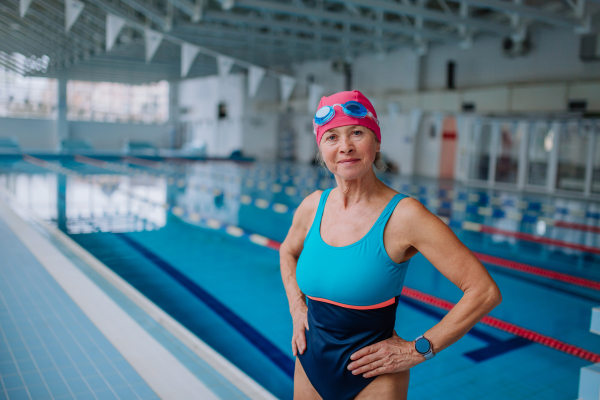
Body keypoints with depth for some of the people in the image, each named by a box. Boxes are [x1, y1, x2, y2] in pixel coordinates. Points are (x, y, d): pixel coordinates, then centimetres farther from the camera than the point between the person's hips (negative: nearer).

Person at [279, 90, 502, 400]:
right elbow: (288, 252, 18)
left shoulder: (403, 216, -20)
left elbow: (484, 292, -18)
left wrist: (418, 350, -13)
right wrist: (297, 308, 5)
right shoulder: (313, 207, -5)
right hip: (309, 369, 5)